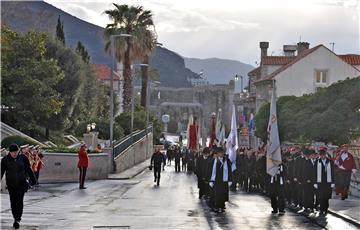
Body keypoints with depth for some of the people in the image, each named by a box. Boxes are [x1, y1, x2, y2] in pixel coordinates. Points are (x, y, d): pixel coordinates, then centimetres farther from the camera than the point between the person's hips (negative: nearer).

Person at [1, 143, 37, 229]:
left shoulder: (23, 158, -2)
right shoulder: (5, 160, -3)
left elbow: (28, 169, 7)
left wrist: (33, 180, 10)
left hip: (21, 183, -1)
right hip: (11, 184, 1)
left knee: (19, 200, -14)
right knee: (13, 201, 7)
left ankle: (17, 219, -14)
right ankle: (16, 218, 21)